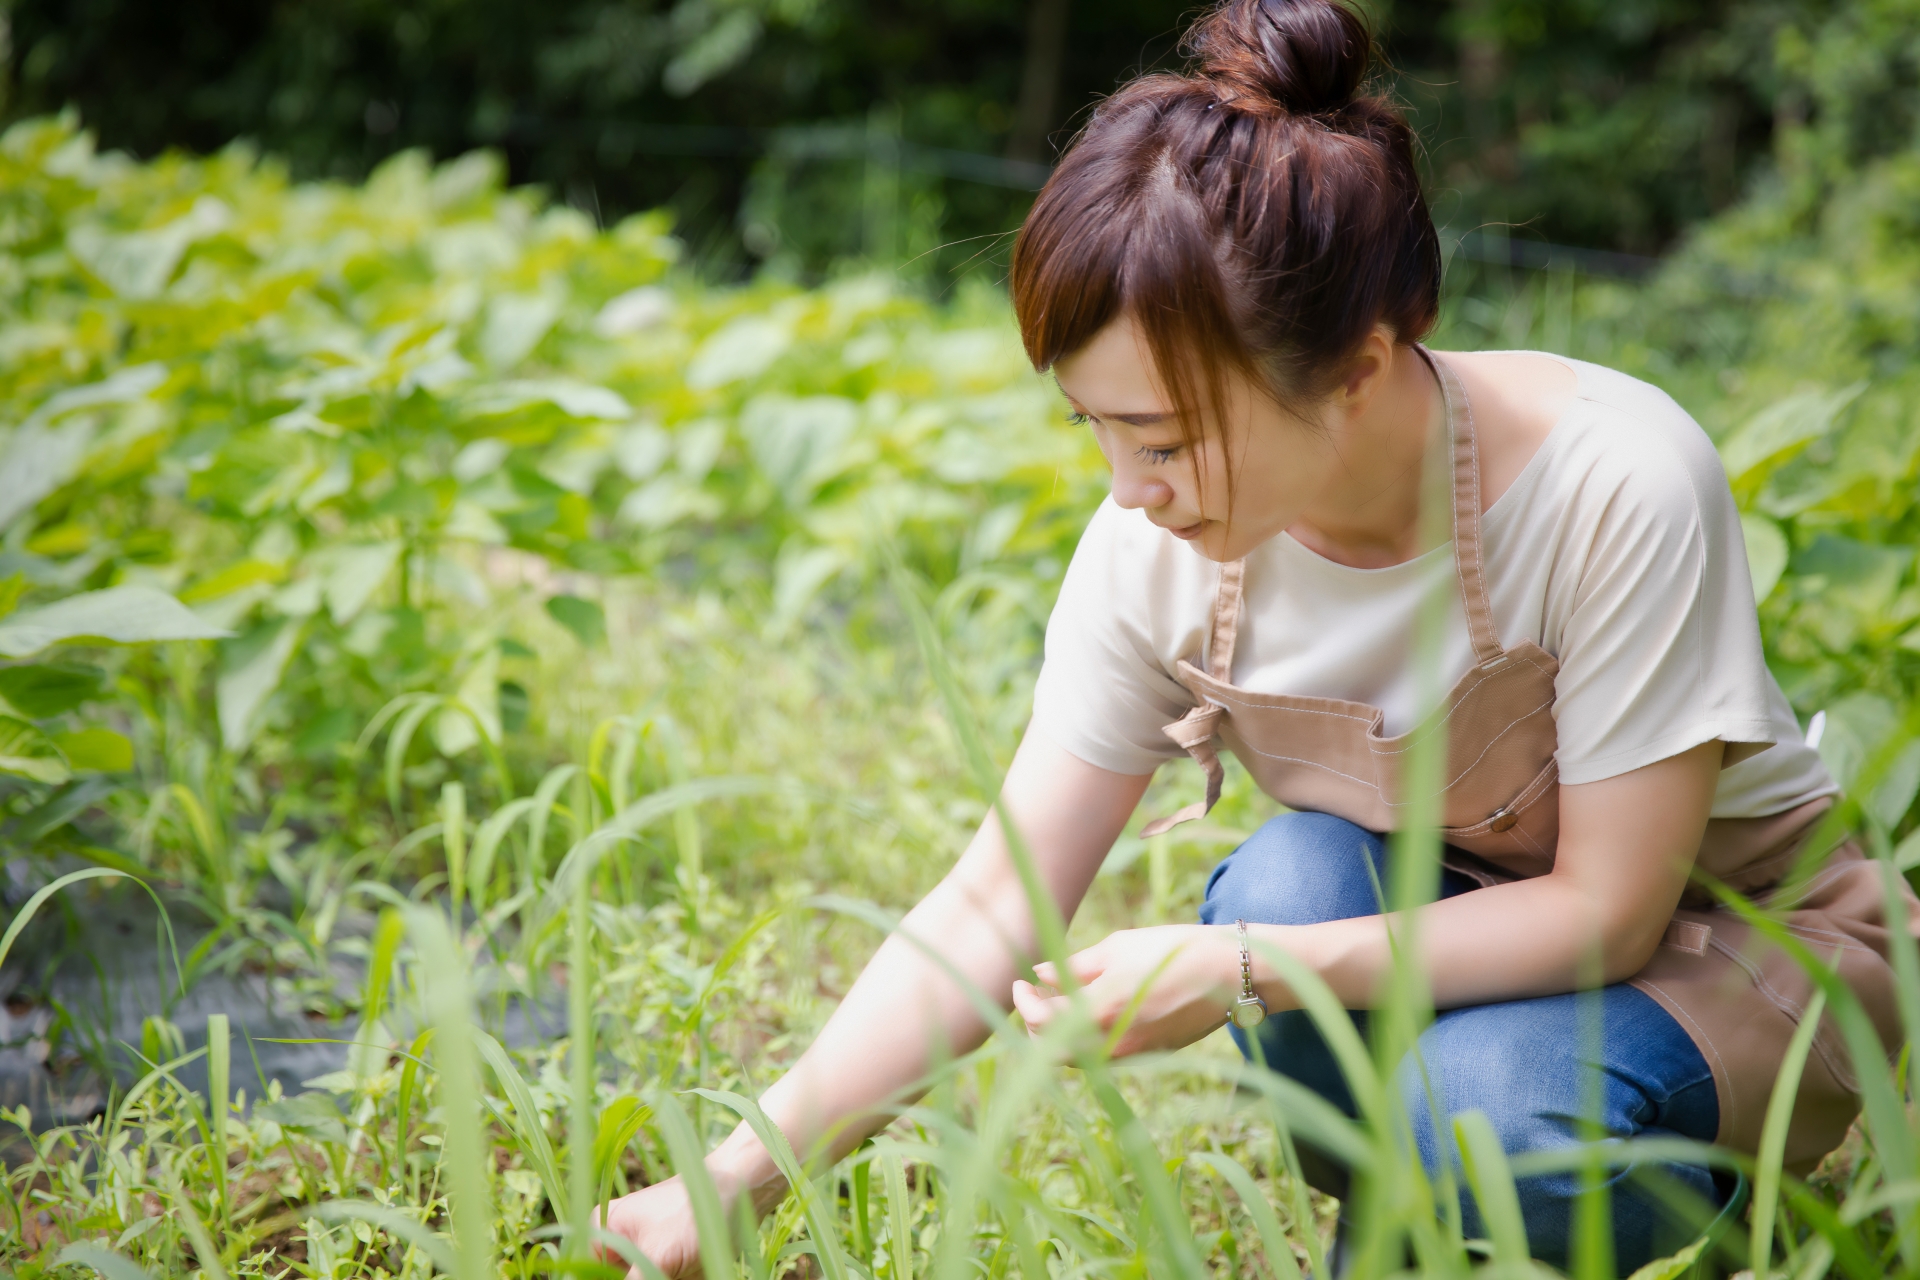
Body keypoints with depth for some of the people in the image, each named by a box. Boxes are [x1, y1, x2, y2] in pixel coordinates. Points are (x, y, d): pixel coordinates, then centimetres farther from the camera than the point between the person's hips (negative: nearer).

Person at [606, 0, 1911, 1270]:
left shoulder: (1615, 485, -31)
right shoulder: (1159, 554, -18)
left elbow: (1605, 910, -24)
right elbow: (993, 911, -13)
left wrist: (1241, 972, -33)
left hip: (1735, 941, -3)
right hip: (1443, 926, 4)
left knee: (1497, 1108, -34)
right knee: (1286, 878, -29)